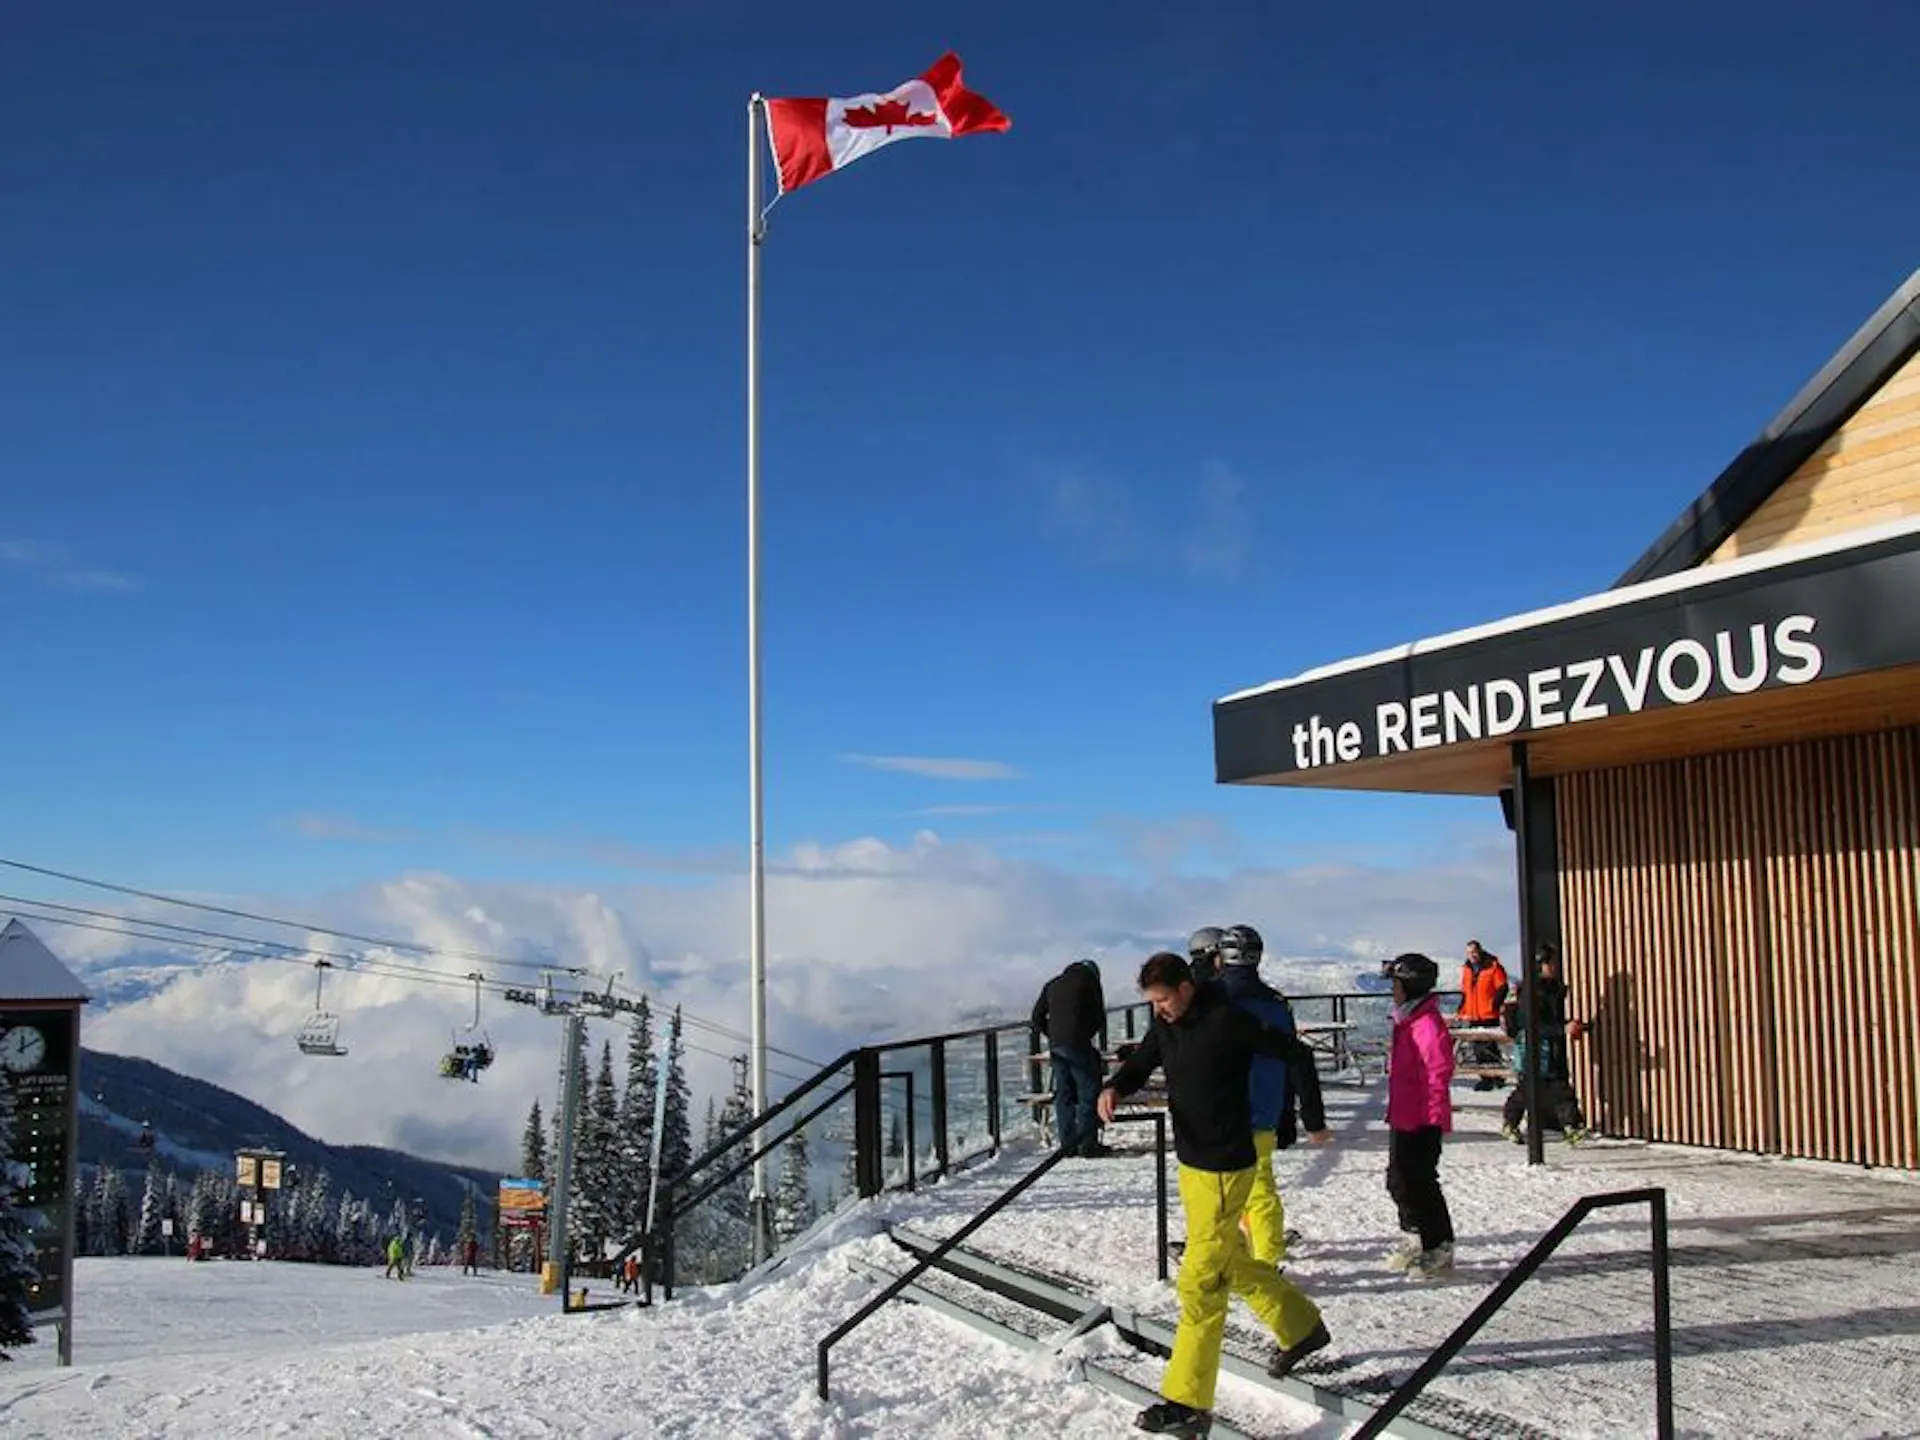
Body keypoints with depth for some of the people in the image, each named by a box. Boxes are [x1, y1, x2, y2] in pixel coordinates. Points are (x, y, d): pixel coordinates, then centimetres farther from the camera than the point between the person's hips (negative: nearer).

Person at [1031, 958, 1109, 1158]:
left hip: (1055, 1046, 6)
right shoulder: (1090, 980, 5)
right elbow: (1099, 1016, 4)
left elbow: (1037, 1018, 18)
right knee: (1088, 1092, -2)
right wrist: (1102, 1043, 17)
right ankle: (1088, 1144, -6)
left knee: (1064, 1094, 9)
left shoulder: (1052, 985, 20)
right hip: (1078, 1044, -6)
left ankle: (1067, 1143, 9)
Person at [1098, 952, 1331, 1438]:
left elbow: (1293, 1053, -11)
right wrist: (1112, 1088, -14)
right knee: (1231, 1263, 22)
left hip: (1225, 1168, -9)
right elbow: (1139, 1065, 9)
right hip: (1189, 1162, 9)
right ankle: (1302, 1327, 43)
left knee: (1199, 1283, -6)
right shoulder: (1165, 1025, 2)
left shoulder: (1227, 1021, -21)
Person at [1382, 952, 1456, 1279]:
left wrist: (1431, 1114, -21)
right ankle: (1415, 1241, 31)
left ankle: (1439, 1250, 5)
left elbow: (1438, 1071, -22)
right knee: (1399, 1181, 17)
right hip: (1402, 1117, 11)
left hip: (1423, 1121, -11)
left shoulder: (1427, 1023, -19)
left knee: (1419, 1182, -5)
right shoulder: (1405, 1020, 13)